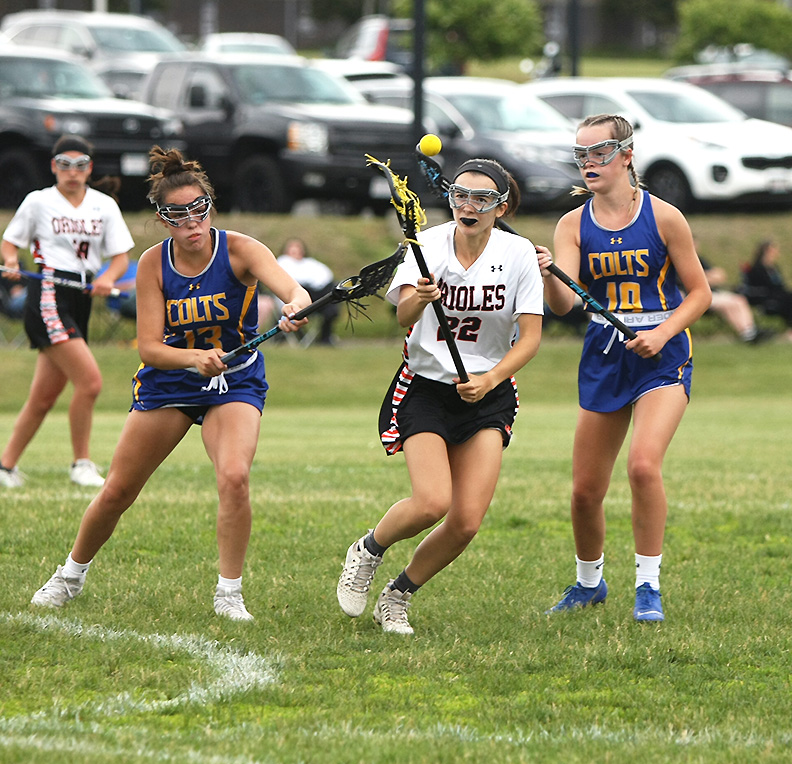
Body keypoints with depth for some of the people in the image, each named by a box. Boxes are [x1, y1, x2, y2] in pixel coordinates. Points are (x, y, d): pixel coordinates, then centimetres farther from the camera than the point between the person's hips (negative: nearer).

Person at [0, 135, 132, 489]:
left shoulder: (104, 205, 11)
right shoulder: (38, 201, 1)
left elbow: (121, 256, 8)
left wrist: (108, 278, -13)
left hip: (81, 300, 5)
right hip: (48, 296, -5)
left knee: (44, 397, 7)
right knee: (90, 381, -18)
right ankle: (81, 464, -6)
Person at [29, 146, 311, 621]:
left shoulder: (239, 250, -19)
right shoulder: (153, 265, -13)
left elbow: (292, 288, -36)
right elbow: (149, 347, -17)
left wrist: (297, 305, -61)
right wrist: (196, 358, -36)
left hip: (235, 384, -2)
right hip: (168, 384, 2)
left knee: (235, 476, -28)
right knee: (117, 492, 5)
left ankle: (229, 594, -13)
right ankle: (71, 576, 31)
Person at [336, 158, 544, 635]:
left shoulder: (518, 253, -7)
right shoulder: (428, 245, -11)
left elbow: (530, 338, -6)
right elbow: (404, 316, -27)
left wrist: (490, 380, -21)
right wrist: (416, 300, -50)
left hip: (488, 395, 2)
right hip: (425, 388, -2)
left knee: (467, 522, -9)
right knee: (432, 502, -22)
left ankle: (398, 596, 16)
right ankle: (368, 551, 10)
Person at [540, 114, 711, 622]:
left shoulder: (663, 218, -6)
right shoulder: (573, 226, 1)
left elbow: (699, 293, 0)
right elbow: (564, 303, -12)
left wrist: (662, 332, -16)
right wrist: (547, 276, -34)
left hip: (663, 357, -4)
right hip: (603, 358, 4)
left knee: (643, 464, -25)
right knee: (586, 488, 6)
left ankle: (649, 586, -12)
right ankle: (589, 582, 32)